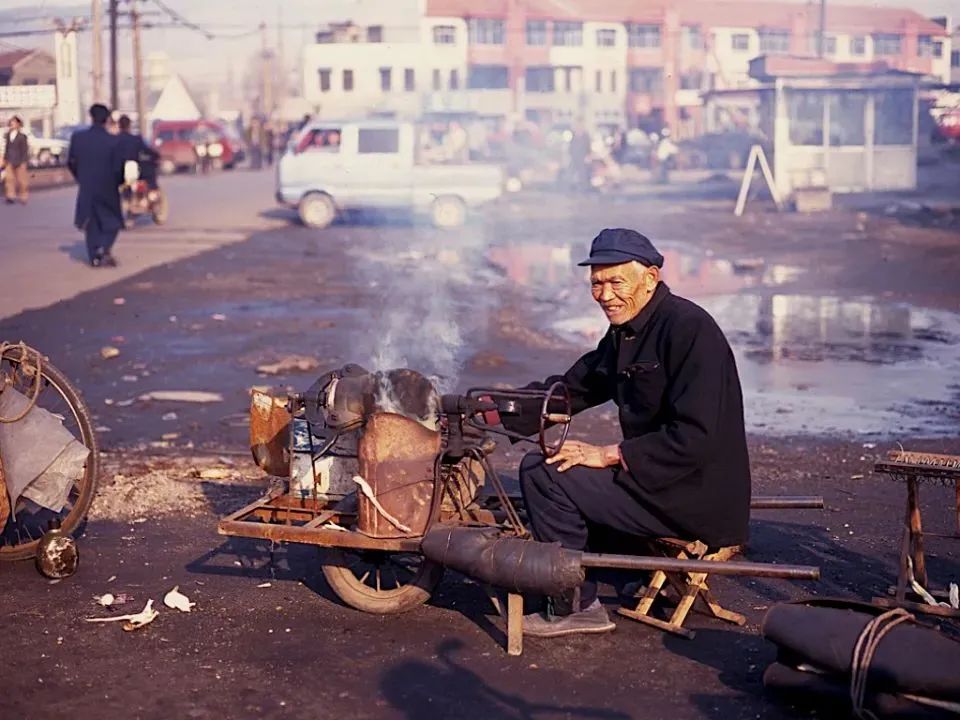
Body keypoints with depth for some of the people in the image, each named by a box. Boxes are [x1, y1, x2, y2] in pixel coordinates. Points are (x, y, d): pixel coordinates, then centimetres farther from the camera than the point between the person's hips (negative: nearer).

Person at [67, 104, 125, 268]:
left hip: (86, 188, 2)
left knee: (91, 222, 15)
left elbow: (71, 162, 0)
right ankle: (105, 247, -11)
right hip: (108, 188, -2)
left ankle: (94, 256, 12)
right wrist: (119, 182, 8)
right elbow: (118, 167, -12)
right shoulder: (114, 141, -14)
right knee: (112, 221, 13)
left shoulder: (77, 137, -7)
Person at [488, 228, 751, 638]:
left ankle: (573, 607, -4)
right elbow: (568, 391, 17)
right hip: (660, 480, 10)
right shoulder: (625, 333, 11)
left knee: (541, 472, -13)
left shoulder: (688, 328, -18)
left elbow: (694, 437, -24)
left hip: (698, 499, -10)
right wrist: (495, 411, 4)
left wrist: (609, 455, -20)